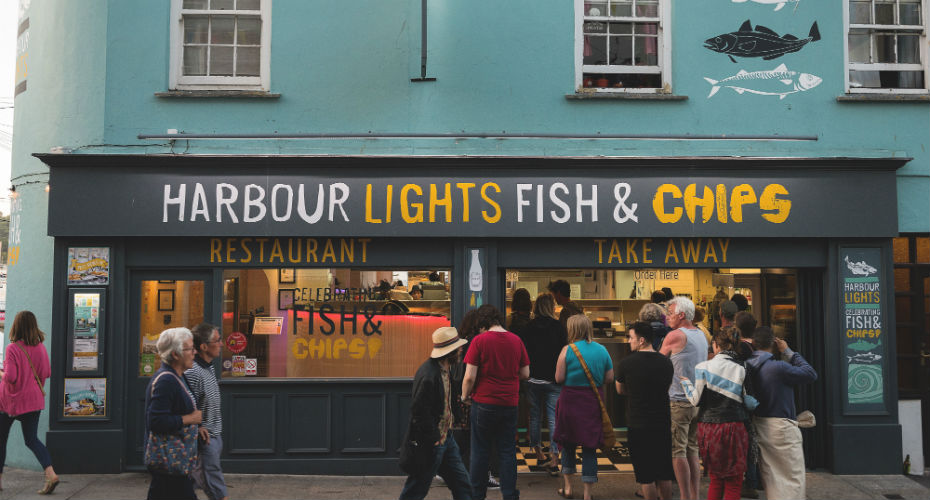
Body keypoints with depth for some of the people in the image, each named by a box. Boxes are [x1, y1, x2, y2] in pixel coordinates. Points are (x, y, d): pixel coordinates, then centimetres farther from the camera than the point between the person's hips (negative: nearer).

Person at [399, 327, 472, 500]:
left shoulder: (445, 369, 8)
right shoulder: (428, 375, -25)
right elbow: (419, 412, -26)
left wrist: (458, 417, 8)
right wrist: (433, 439, -20)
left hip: (446, 438, 10)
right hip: (431, 445, -10)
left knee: (462, 485, 13)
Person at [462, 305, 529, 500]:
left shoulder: (479, 340, -10)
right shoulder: (516, 340, 2)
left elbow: (470, 376, -12)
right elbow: (525, 374, 8)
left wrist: (465, 396, 4)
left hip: (484, 403, -3)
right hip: (510, 404, 3)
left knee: (480, 451, 8)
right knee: (508, 451, 10)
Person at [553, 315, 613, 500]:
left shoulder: (568, 350, -10)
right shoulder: (602, 350, 1)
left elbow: (559, 378, -10)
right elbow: (609, 377, 5)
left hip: (571, 401, -2)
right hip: (593, 402, 2)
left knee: (568, 443, 15)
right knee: (590, 446, 6)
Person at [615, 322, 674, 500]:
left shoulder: (626, 363, -10)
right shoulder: (666, 363, 1)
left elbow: (620, 391, 6)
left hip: (638, 426, -4)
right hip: (663, 423, 4)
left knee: (645, 475, 4)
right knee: (664, 474, 15)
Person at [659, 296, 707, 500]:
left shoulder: (675, 336, -10)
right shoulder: (701, 335, 13)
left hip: (679, 401, -8)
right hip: (698, 401, 8)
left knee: (678, 453, -3)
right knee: (692, 452, 12)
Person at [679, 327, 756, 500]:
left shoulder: (703, 367, -4)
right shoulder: (743, 369, -2)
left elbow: (697, 400, 0)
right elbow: (751, 402, -1)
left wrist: (686, 383, 17)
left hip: (708, 428, 1)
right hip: (734, 427, -1)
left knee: (716, 481, 16)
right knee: (733, 485, 7)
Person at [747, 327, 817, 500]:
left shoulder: (749, 366, -1)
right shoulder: (778, 367, -20)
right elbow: (811, 374, -11)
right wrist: (788, 352, -3)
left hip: (759, 425, 7)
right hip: (781, 426, -7)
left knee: (770, 477, 16)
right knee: (794, 479, 1)